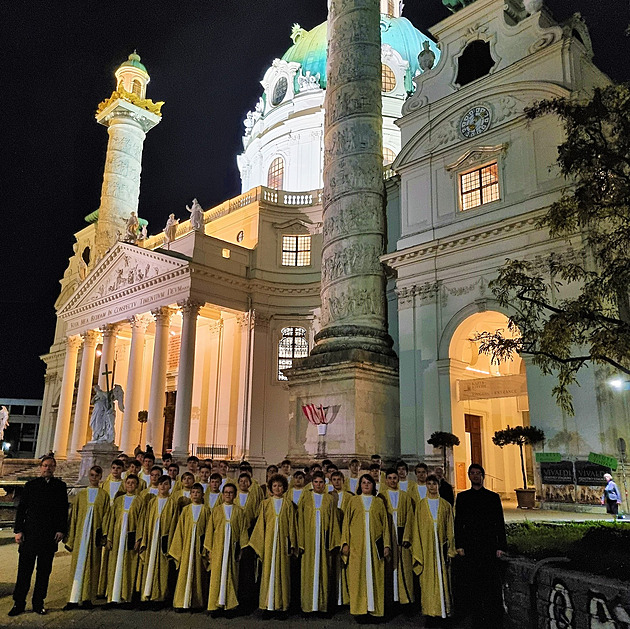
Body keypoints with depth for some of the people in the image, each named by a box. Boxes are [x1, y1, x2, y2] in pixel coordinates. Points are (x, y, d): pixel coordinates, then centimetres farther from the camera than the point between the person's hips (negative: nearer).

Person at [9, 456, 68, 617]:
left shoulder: (60, 486, 7)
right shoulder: (31, 485, 8)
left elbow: (64, 510, 6)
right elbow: (21, 508, 7)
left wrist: (61, 530, -3)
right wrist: (18, 530, -1)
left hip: (50, 535, 0)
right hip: (30, 533, 0)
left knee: (44, 570, 6)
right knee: (24, 569, 1)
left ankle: (38, 603, 17)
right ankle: (19, 603, 12)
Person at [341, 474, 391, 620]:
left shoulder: (379, 502, 11)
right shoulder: (354, 501, 9)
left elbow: (385, 524, 10)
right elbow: (346, 522, 7)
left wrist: (386, 545, 2)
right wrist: (345, 543, -2)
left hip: (375, 545, 1)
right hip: (357, 545, 0)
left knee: (375, 575, 0)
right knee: (357, 575, -1)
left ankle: (374, 607, 9)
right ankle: (358, 607, 7)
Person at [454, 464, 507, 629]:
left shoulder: (493, 497, 6)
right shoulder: (462, 497, 9)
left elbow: (500, 523, 5)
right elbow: (458, 522, 7)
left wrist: (501, 546, -2)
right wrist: (459, 545, 0)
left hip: (489, 546, -1)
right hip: (469, 548, 1)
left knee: (492, 584, -2)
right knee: (472, 585, 5)